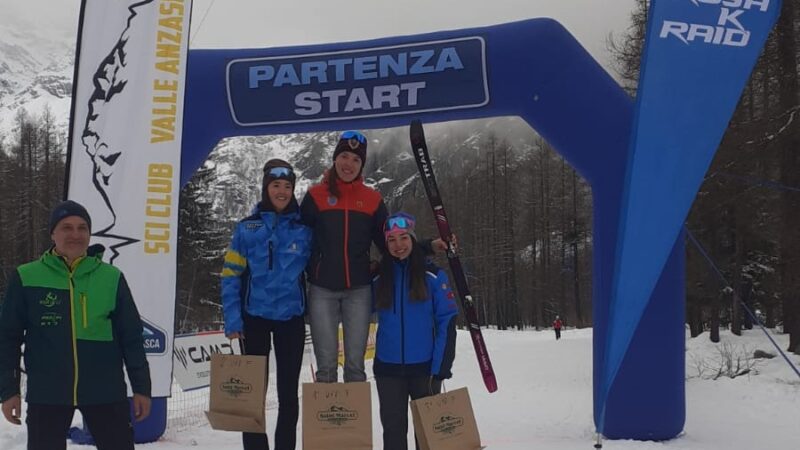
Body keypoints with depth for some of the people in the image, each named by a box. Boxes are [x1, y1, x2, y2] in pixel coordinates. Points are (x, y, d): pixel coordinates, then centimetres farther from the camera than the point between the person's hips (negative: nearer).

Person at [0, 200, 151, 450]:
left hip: (105, 391, 1)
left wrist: (141, 387, 2)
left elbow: (131, 336, 4)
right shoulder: (26, 278, -1)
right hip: (46, 393, 0)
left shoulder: (111, 277, 0)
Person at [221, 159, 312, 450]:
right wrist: (232, 320, -9)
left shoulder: (304, 229, 1)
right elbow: (231, 275, -1)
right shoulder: (247, 228, -2)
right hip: (255, 318, 0)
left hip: (291, 319, 1)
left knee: (288, 393, 8)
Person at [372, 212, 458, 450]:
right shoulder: (379, 279, 6)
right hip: (388, 369, 2)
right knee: (393, 430, 7)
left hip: (424, 368, -2)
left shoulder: (433, 276, -2)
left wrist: (440, 369, -11)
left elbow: (446, 324, -6)